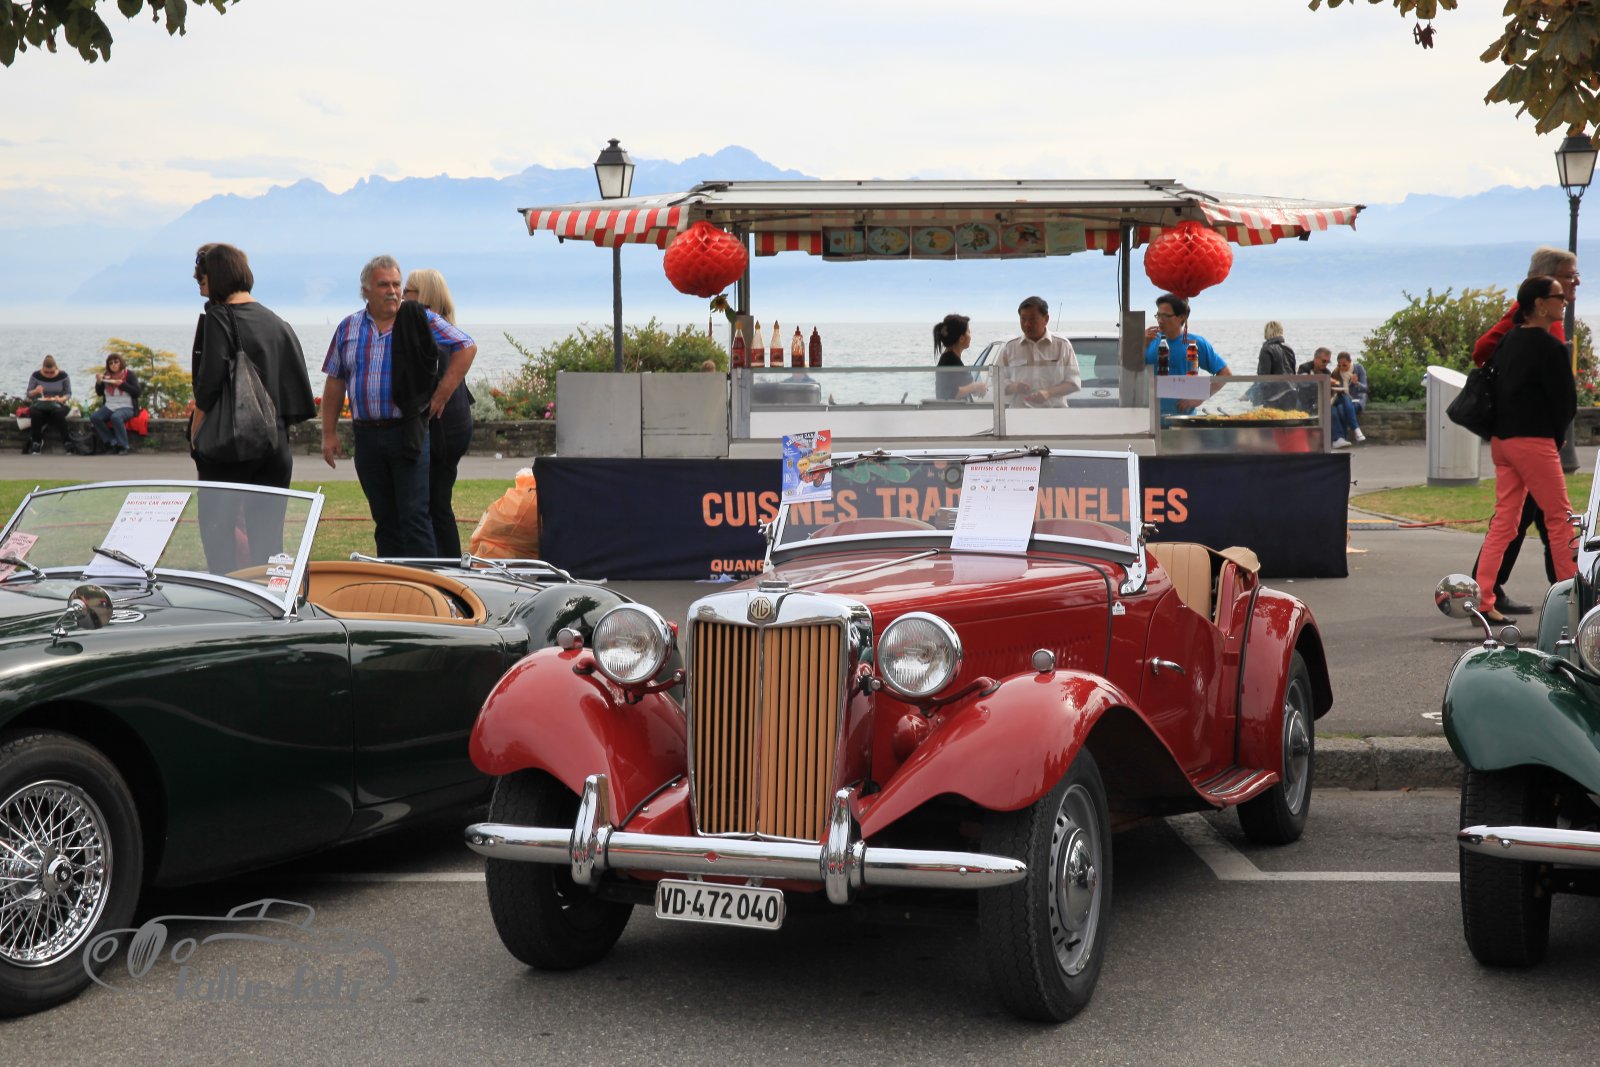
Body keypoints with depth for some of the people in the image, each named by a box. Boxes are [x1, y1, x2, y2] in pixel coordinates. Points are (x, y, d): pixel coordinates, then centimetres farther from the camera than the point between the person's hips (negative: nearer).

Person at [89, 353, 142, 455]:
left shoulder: (129, 375, -2)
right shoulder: (107, 375, 11)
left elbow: (137, 392, -10)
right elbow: (100, 393, 16)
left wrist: (122, 384, -19)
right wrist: (99, 382, -4)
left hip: (126, 407, -5)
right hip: (109, 407, 5)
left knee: (115, 417, -38)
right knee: (94, 417, -22)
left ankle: (123, 446, -28)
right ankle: (112, 443, -19)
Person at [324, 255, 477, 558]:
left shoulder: (420, 320, 0)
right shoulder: (348, 328, 9)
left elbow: (466, 347, 0)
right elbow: (335, 382, 12)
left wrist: (444, 391, -5)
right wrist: (329, 433, 8)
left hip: (408, 433, -4)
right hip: (367, 436, 4)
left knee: (414, 515, -8)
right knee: (384, 518, 10)